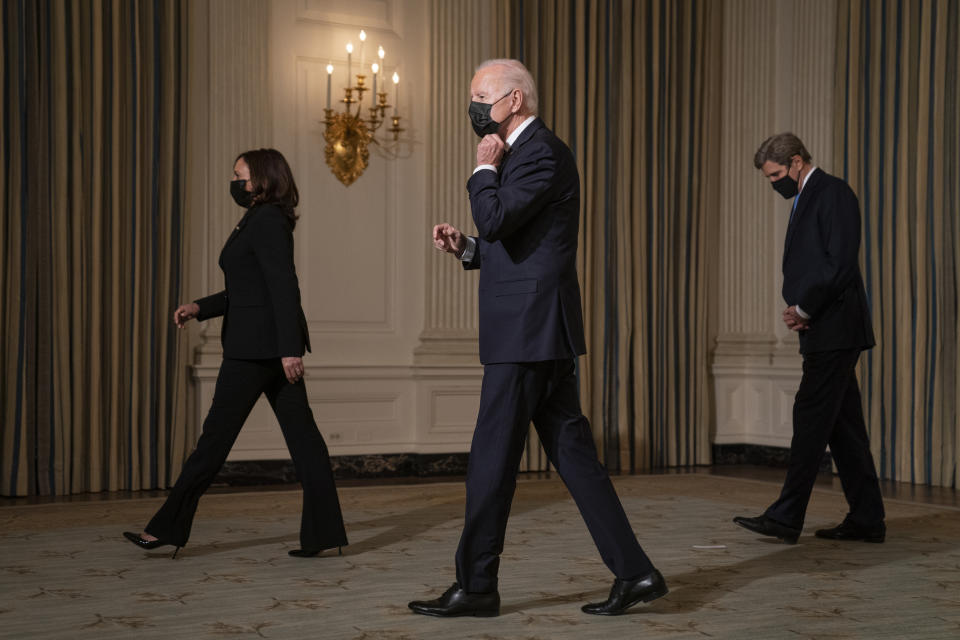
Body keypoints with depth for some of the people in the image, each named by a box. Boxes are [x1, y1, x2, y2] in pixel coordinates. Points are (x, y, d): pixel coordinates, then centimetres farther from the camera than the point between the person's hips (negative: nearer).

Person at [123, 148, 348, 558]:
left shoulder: (266, 221, -12)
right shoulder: (263, 221, 19)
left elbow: (284, 287, -20)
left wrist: (289, 349, -24)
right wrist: (200, 307, 14)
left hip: (257, 344, -10)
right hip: (272, 345, 10)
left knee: (217, 433, -2)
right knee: (300, 432, 4)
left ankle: (168, 527, 7)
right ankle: (323, 532, 3)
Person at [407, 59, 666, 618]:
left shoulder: (542, 153, -12)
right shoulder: (527, 152, 21)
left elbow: (495, 220, -24)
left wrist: (485, 168, -8)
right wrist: (466, 248, 9)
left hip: (528, 331, -10)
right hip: (539, 332, 10)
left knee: (492, 458, -2)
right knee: (573, 454, 9)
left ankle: (476, 587, 8)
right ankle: (634, 572, 11)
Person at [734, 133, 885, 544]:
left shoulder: (833, 193, -9)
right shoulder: (805, 199, 21)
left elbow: (842, 262, -18)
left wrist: (804, 309, -14)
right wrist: (795, 309, 3)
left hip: (835, 329, -10)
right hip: (821, 330, 10)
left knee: (811, 418, -10)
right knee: (843, 425, 10)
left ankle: (786, 517, -8)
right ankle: (866, 519, 15)